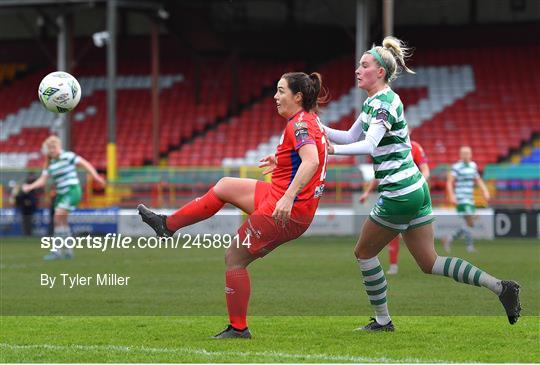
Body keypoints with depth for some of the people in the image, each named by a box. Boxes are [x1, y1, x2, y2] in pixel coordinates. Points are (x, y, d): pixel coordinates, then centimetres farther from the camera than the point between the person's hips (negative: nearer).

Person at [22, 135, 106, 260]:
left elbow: (85, 164, -7)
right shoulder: (50, 164, 11)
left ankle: (57, 250, -16)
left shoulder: (68, 156, -7)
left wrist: (95, 176, -19)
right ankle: (68, 251, 19)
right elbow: (42, 180, 7)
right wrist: (30, 187, -10)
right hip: (61, 193, 8)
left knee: (58, 217, -17)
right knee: (62, 222, 9)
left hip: (72, 191, -8)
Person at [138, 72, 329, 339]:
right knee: (224, 187, 21)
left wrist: (288, 197, -40)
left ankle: (238, 328, 6)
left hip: (284, 210, -10)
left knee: (234, 259, 0)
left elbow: (311, 161, -34)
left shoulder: (299, 124, -18)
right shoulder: (311, 121, 11)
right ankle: (168, 225, 31)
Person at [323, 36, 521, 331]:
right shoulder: (372, 102, 15)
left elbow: (369, 144, -30)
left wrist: (335, 150, -39)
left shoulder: (384, 102, -15)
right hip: (416, 190, 9)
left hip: (398, 194, -9)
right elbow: (351, 137, 23)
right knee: (429, 263, 10)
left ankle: (382, 321, 15)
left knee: (364, 252, 7)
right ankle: (501, 287, 3)